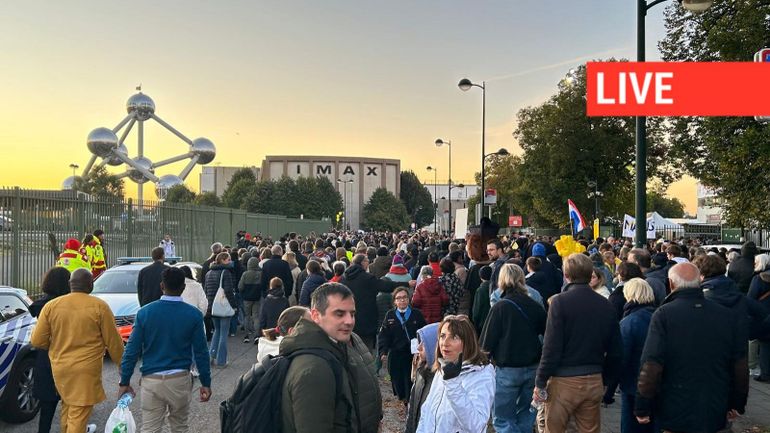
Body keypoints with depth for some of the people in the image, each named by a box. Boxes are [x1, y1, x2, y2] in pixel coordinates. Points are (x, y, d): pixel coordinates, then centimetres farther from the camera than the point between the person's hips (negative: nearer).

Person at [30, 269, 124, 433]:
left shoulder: (51, 305, 0)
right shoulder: (99, 306, -9)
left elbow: (37, 341, 3)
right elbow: (113, 341, -5)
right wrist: (121, 363, 7)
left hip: (59, 368, 4)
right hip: (86, 369, -4)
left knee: (67, 406, 24)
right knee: (79, 415, 0)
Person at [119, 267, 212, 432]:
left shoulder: (145, 312, -5)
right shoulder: (194, 315, -7)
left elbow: (132, 350, -4)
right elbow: (200, 352, -5)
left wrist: (124, 382, 5)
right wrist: (206, 383, 4)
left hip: (151, 380, 0)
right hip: (180, 380, 0)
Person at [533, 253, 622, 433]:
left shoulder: (560, 301, -13)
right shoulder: (605, 305, 2)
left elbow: (552, 347, -15)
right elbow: (615, 351, 7)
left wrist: (540, 382, -7)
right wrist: (606, 380, 19)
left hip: (564, 380, -5)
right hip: (595, 382, 5)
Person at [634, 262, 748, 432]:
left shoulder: (663, 314, -15)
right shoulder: (727, 315, -2)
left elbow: (651, 365, -18)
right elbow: (740, 365, 4)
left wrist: (642, 407, -9)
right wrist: (737, 404, 18)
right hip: (716, 415, 4)